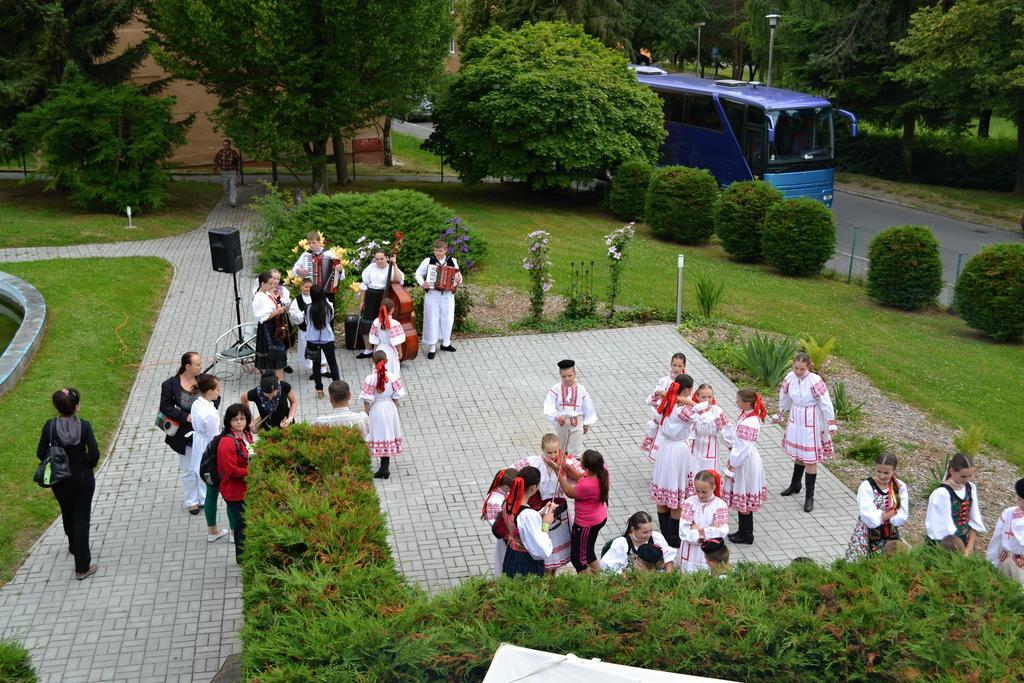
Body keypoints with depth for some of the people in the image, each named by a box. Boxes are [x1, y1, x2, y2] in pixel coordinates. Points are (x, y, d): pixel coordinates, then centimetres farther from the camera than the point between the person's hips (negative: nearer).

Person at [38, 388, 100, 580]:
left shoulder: (50, 426, -11)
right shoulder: (84, 426, -18)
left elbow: (41, 453, -6)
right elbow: (94, 454, -21)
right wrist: (87, 465, 0)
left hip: (59, 479, 3)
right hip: (82, 478, -3)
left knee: (67, 514, 26)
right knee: (81, 519, 5)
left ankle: (74, 546, 52)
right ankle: (82, 567, 5)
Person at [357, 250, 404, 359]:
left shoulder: (392, 268, -3)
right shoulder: (370, 268, 3)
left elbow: (399, 280, -22)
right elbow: (363, 285, 8)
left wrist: (394, 265, -23)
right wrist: (362, 301, 7)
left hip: (385, 298, -3)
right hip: (371, 298, 3)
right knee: (366, 325, 7)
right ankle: (367, 350, 21)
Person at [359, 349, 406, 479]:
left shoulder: (370, 379, -19)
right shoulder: (392, 377, -12)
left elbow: (367, 400, -14)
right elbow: (397, 397, -5)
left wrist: (367, 413, -1)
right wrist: (394, 409, 10)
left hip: (376, 410, -3)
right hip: (390, 408, 3)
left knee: (379, 437, 7)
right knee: (388, 435, 15)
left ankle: (384, 467, 9)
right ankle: (385, 466, 23)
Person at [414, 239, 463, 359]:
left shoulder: (452, 261, 2)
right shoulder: (428, 261, -3)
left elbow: (458, 276, 8)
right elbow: (418, 274, 4)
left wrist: (458, 281, -13)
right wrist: (422, 283, -13)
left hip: (448, 295, 2)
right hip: (432, 294, -2)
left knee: (447, 319, 9)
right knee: (432, 319, 1)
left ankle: (445, 343, 28)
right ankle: (432, 347, 9)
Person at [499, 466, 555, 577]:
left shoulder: (508, 504, -7)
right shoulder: (528, 514, -31)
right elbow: (542, 552, -26)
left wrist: (541, 514, 4)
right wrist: (546, 524, -15)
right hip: (528, 566, -8)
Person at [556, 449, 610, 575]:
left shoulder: (587, 486, -39)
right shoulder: (602, 471, -16)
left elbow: (569, 492, -17)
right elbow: (579, 477, 0)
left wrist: (559, 473, -14)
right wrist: (565, 466, -10)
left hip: (587, 525, -9)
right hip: (600, 518, 9)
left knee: (577, 558, 12)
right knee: (588, 553, 29)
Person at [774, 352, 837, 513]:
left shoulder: (815, 381, -24)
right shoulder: (790, 378, -7)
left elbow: (825, 403, -19)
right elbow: (784, 397, 10)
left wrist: (831, 424, -18)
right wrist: (779, 414, 21)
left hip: (811, 424, -5)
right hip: (795, 421, 5)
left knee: (810, 459, 1)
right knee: (798, 454, 22)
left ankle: (809, 497, 10)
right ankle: (795, 485, 42)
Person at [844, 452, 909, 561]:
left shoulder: (900, 487, -5)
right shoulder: (866, 487, -14)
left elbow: (902, 517, -9)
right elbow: (870, 519, -21)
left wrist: (881, 516, -17)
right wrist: (893, 512, -17)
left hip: (891, 537, 3)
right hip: (867, 537, -3)